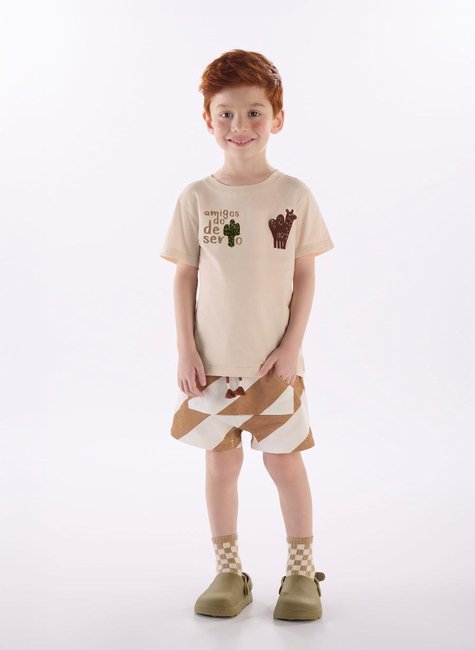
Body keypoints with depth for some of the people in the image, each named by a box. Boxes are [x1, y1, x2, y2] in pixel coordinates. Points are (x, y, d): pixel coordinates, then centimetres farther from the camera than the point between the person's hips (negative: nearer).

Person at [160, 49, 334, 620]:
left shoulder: (294, 195, -4)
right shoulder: (196, 198, -3)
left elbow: (305, 275, -1)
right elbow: (184, 277, 0)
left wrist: (292, 346, -7)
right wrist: (185, 352, -4)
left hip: (275, 360, -1)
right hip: (211, 360, 1)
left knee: (284, 462, 7)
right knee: (220, 463, 10)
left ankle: (301, 572, 23)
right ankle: (228, 572, 25)